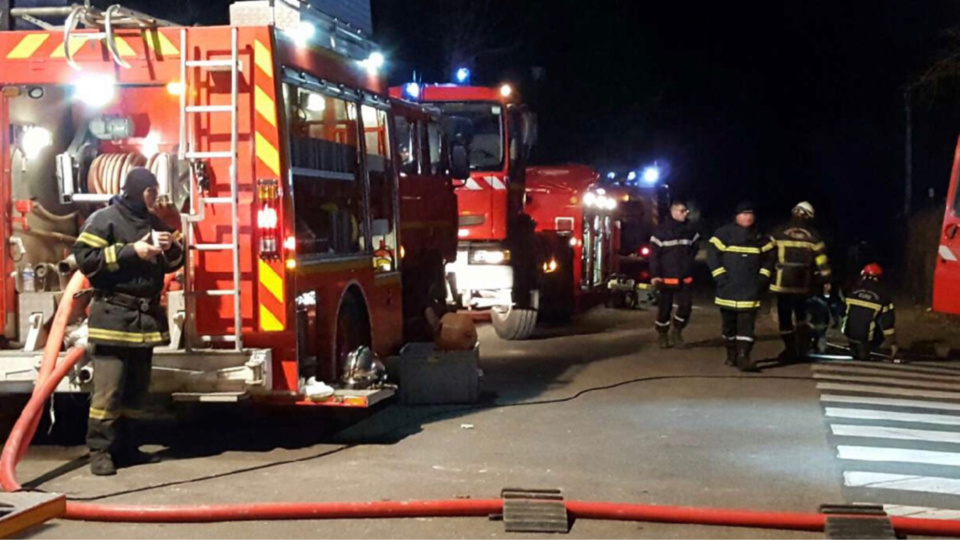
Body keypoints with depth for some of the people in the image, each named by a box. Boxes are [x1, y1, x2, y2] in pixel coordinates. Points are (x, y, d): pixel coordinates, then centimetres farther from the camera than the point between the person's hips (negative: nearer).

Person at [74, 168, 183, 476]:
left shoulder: (154, 222, 16)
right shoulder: (105, 219, -5)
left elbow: (172, 264, 23)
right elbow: (84, 257, -15)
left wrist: (173, 248, -1)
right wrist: (131, 251, -18)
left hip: (147, 316, 7)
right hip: (114, 316, -7)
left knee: (137, 386, 10)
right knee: (109, 387, -10)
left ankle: (123, 445, 18)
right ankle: (100, 450, -4)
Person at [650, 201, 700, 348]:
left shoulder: (689, 230, 6)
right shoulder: (661, 230, -7)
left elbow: (694, 248, 23)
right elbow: (654, 254, -10)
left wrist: (688, 263, 12)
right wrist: (655, 275, -15)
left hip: (685, 278, 4)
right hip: (667, 277, -4)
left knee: (686, 306, -3)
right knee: (665, 308, 3)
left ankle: (677, 332, 17)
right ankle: (662, 335, 18)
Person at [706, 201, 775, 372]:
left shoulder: (761, 238, 6)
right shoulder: (724, 234, -4)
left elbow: (769, 258, 15)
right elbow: (712, 255, -4)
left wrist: (763, 278, 3)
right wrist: (720, 276, -10)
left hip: (750, 290, 1)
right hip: (728, 289, -1)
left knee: (747, 324, -9)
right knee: (729, 323, 10)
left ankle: (743, 357, -14)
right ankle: (732, 355, 25)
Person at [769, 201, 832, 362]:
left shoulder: (779, 232, 0)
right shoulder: (812, 235, 3)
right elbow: (821, 260, 0)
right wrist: (826, 281, 5)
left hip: (783, 281, -2)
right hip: (804, 282, 2)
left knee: (785, 318, 4)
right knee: (801, 314, 21)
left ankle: (790, 350, 4)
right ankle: (803, 342, 8)